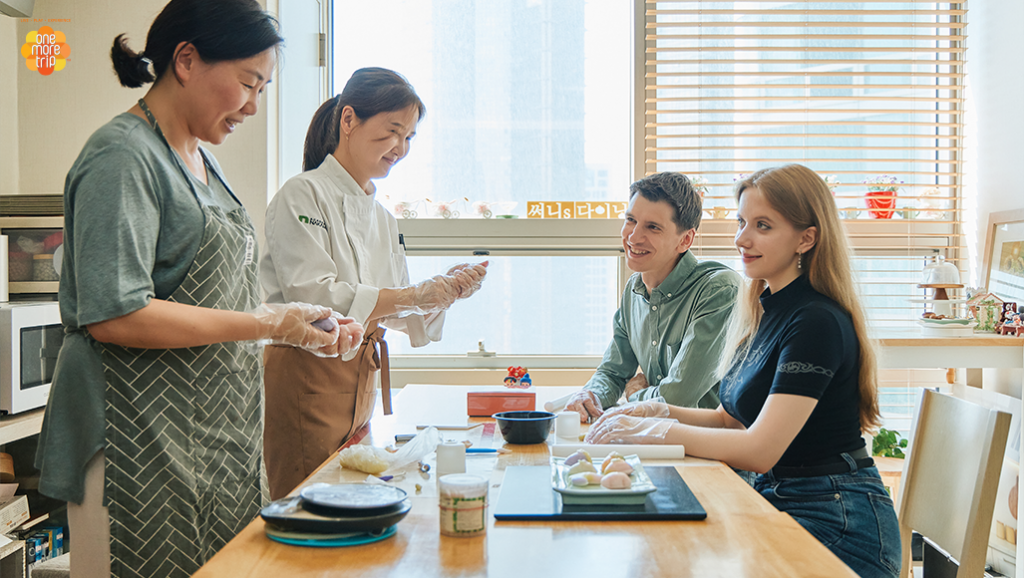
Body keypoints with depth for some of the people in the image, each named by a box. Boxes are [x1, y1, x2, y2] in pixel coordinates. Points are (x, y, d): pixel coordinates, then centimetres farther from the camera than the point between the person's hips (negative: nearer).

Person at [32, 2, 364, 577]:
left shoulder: (202, 161, 16)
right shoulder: (122, 158, -13)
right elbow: (114, 317, -22)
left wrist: (305, 329, 8)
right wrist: (268, 323, -18)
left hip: (215, 434, 9)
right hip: (142, 439, -9)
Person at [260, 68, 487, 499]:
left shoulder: (382, 217, 16)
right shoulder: (303, 194, -7)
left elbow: (395, 316, 16)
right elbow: (311, 295, -19)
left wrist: (443, 292, -3)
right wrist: (412, 296, -20)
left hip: (359, 381, 8)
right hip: (306, 377, -7)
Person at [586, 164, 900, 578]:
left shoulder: (817, 324, -19)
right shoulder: (763, 313, 10)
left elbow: (760, 449, -23)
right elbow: (730, 419, 16)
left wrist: (650, 431, -17)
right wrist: (659, 411, -2)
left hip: (835, 523, -8)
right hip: (777, 498, 8)